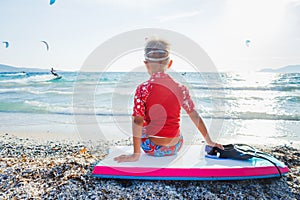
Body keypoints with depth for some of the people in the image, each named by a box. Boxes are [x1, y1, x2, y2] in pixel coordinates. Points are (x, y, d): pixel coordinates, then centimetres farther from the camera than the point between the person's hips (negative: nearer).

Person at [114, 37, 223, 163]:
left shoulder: (142, 89, -14)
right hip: (175, 148, 3)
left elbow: (138, 122, -18)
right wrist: (209, 141, 11)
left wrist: (136, 154, -13)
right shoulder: (180, 89, -6)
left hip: (152, 149, -2)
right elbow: (196, 117, -1)